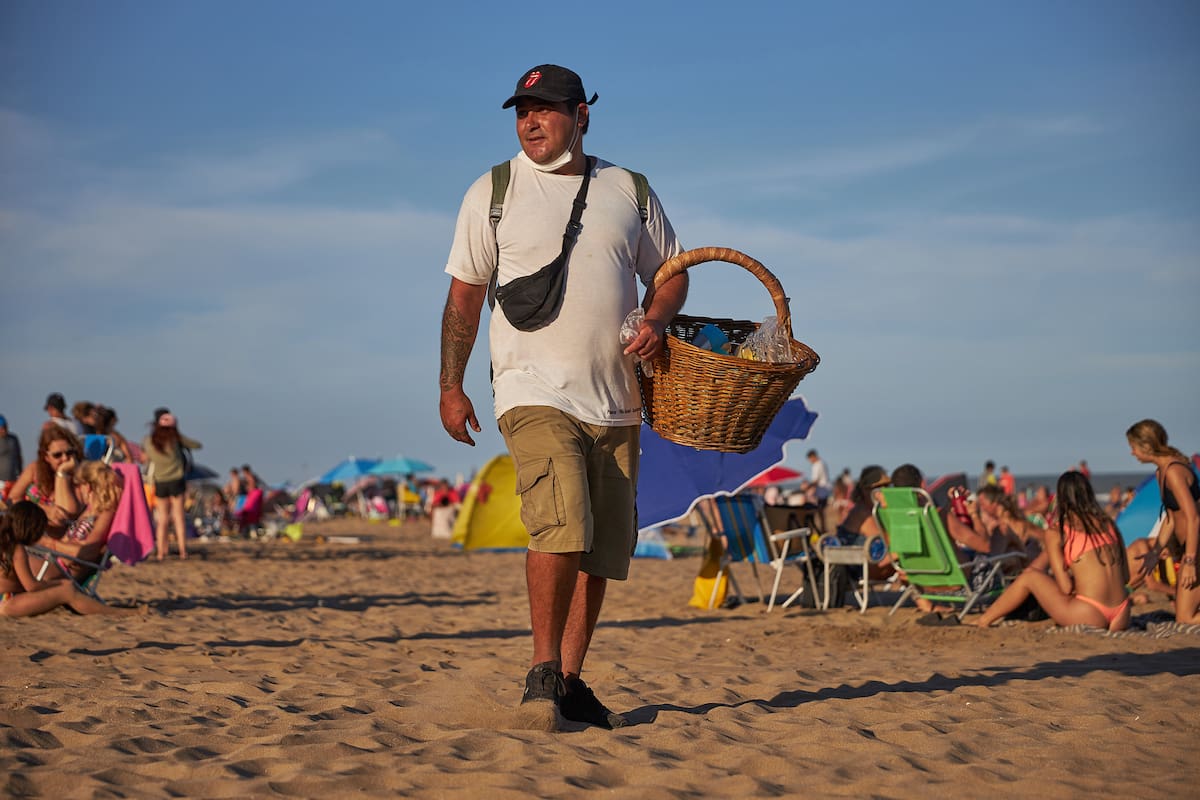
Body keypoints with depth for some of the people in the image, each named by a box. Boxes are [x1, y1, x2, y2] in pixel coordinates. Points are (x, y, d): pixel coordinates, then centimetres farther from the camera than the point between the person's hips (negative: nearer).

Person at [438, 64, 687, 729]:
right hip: (535, 392, -4)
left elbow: (671, 272, 20)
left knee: (603, 549, 4)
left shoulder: (628, 192, 12)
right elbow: (464, 296, 7)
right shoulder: (492, 194, 5)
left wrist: (656, 321, -2)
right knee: (561, 524, -23)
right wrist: (450, 387, 1)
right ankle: (542, 671, -13)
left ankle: (570, 684, 14)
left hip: (615, 399, 4)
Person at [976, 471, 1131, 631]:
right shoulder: (1107, 523, 12)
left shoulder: (1056, 533, -1)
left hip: (1090, 617, -5)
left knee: (1029, 576, 13)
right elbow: (1125, 576, 16)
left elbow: (1066, 587, -5)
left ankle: (982, 622, 21)